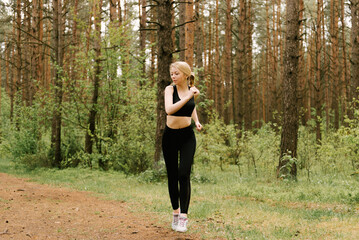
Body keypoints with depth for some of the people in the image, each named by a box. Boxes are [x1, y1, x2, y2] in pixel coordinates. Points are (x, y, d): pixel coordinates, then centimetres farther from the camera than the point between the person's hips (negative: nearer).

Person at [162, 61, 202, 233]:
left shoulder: (193, 90, 2)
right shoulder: (170, 89, -7)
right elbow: (169, 109, -27)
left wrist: (196, 121, 10)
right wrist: (188, 96, -28)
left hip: (187, 136, 1)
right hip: (170, 136, -1)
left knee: (184, 175, -12)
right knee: (172, 176, 6)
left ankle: (183, 217, -10)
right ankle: (175, 212, 24)